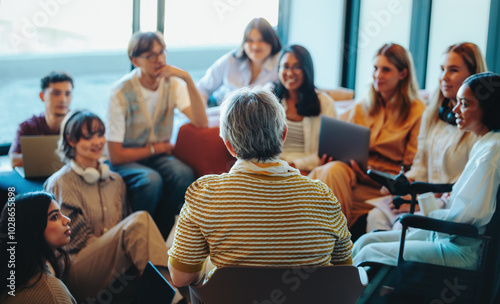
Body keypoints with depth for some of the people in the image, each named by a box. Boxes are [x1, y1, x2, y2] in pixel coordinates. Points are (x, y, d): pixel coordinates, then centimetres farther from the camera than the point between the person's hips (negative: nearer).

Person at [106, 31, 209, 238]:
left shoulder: (172, 83, -5)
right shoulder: (121, 93, -18)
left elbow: (201, 123, -20)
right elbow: (115, 156, -16)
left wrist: (188, 80, -26)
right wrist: (156, 148, -8)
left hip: (159, 154, 4)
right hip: (127, 159, -4)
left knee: (183, 174, -30)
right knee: (151, 180, -36)